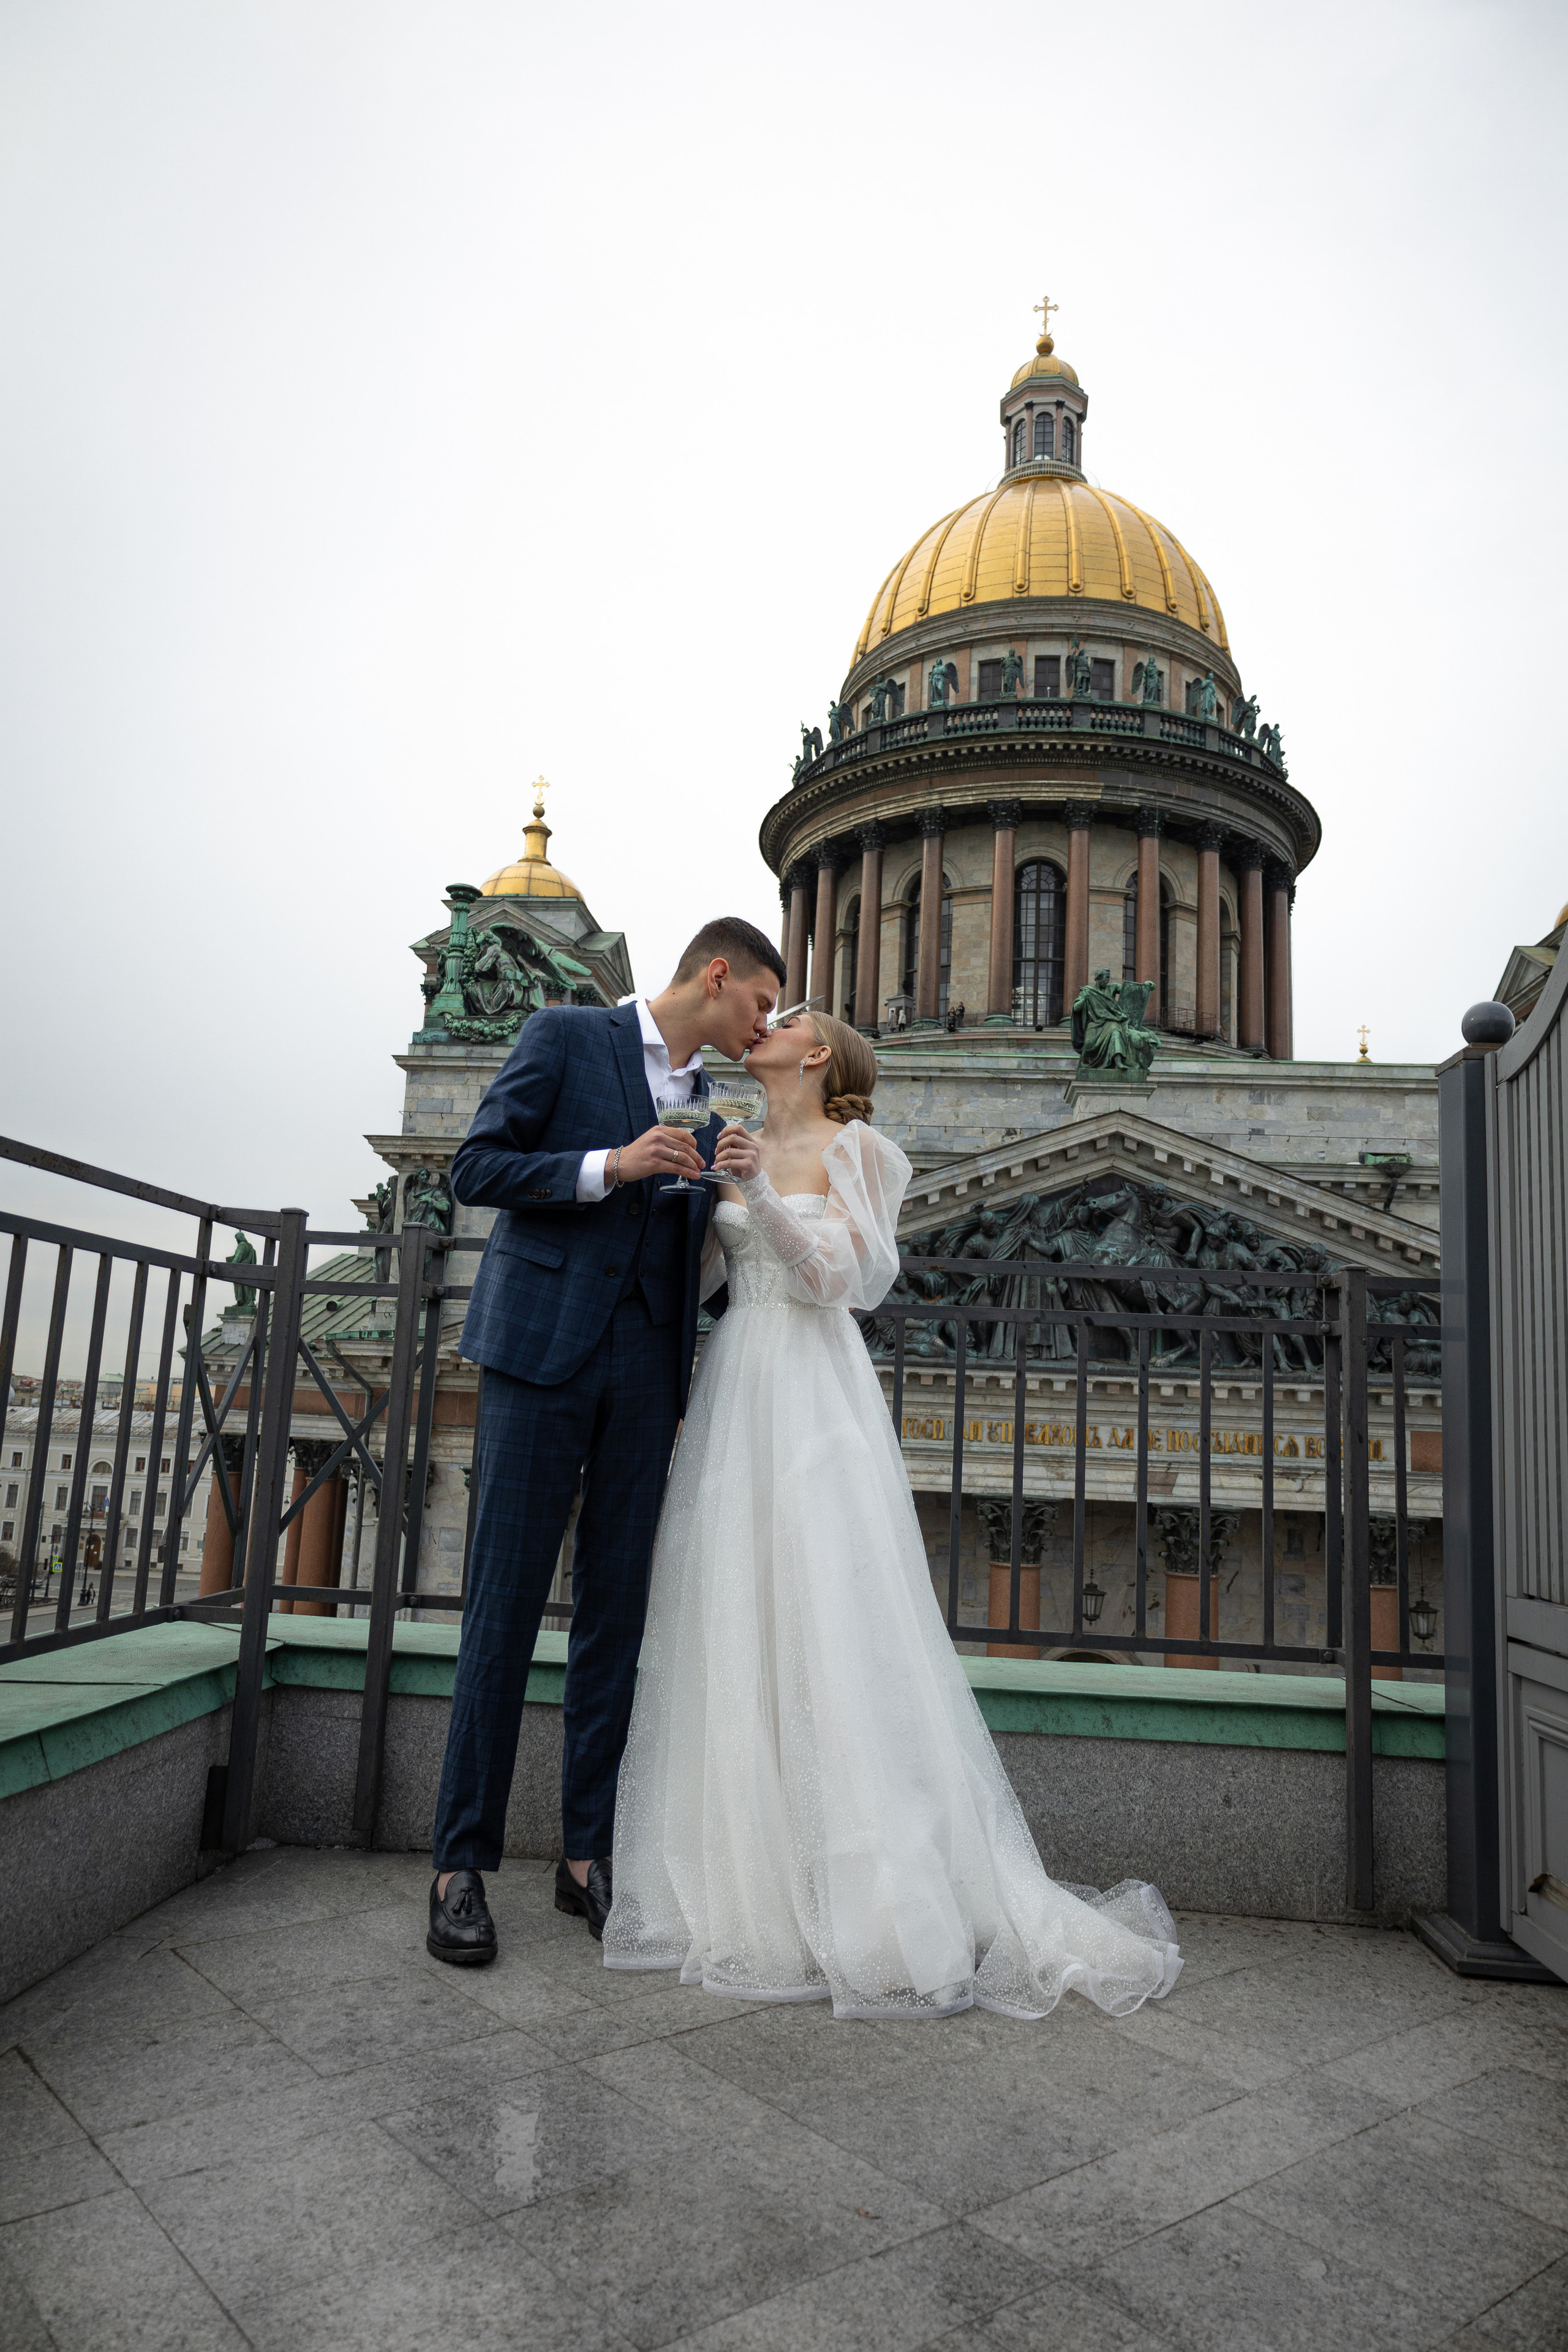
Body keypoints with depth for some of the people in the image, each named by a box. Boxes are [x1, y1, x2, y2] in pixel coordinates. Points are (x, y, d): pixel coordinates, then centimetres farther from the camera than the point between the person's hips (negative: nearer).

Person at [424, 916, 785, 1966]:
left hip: (645, 1368, 5)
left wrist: (684, 1393, 12)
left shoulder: (710, 1101, 18)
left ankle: (588, 1853, 16)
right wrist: (610, 1165, -15)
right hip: (543, 1349, -5)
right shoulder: (566, 1035, 2)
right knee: (506, 1607, -2)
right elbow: (477, 1168, -5)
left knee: (617, 1612, 5)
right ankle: (463, 1864, 9)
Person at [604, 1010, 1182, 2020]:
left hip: (814, 1392, -6)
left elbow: (836, 1277, -9)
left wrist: (763, 1196, -19)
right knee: (732, 1624, 5)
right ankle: (742, 1882, 16)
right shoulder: (737, 1148, 17)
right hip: (737, 1385, 6)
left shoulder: (852, 1148, -1)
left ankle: (873, 1900, 3)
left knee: (827, 1622, -7)